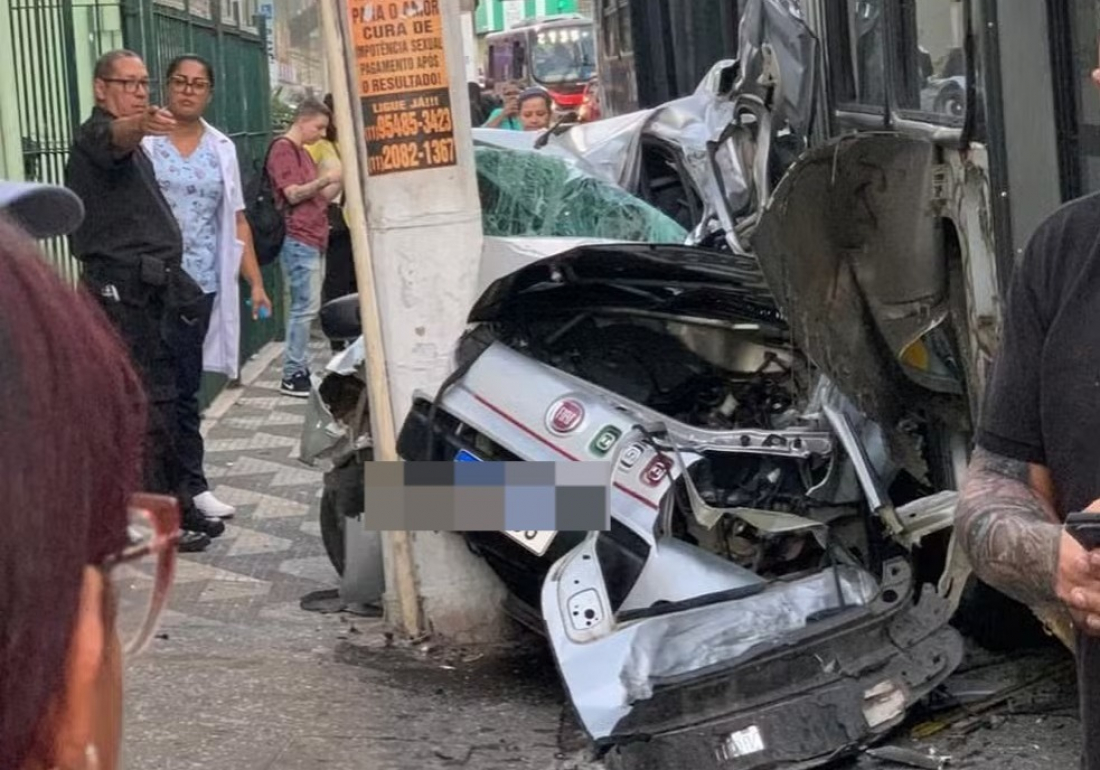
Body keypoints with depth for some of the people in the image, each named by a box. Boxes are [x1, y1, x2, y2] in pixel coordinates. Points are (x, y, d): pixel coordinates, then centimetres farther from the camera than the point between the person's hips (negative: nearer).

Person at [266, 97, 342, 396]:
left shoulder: (302, 152, 23)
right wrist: (327, 178, -15)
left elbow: (319, 198, 21)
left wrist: (339, 182, 6)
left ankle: (298, 369, 9)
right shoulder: (283, 149, -6)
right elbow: (293, 194, -15)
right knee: (306, 306, -11)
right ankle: (293, 374, -9)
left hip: (312, 239, 10)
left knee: (305, 307, 7)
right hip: (298, 239, -10)